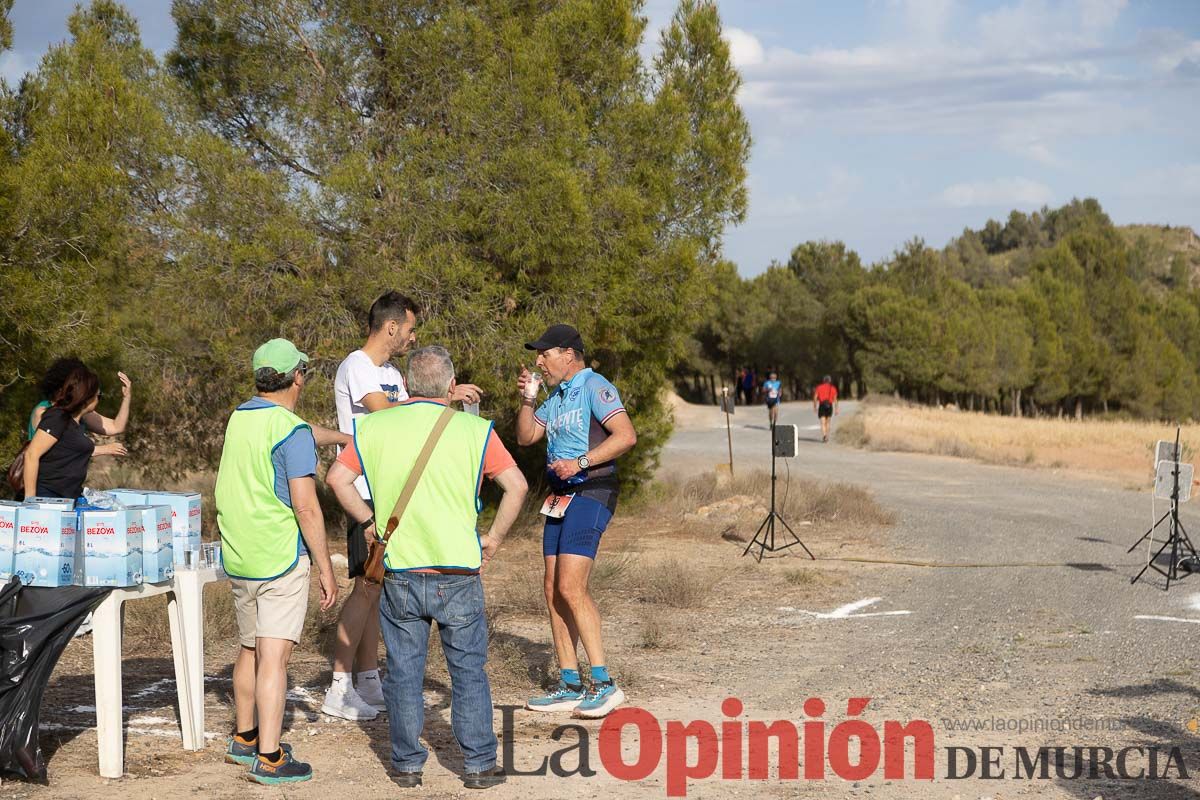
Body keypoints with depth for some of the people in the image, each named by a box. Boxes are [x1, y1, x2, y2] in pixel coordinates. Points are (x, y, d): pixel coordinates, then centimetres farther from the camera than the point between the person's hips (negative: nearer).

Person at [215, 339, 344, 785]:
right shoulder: (292, 433, -14)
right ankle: (269, 758, -8)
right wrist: (326, 569, -12)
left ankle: (244, 739, 33)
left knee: (249, 650, 20)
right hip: (281, 559, -8)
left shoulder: (240, 419, 10)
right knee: (274, 657, -7)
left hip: (238, 559, 8)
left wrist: (340, 437, 43)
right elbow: (306, 508, -18)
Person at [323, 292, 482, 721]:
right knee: (367, 587, -10)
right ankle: (339, 689, -6)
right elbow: (385, 411, -28)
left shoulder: (391, 374, 18)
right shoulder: (356, 367, -11)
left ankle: (369, 682, 16)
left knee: (377, 587, 11)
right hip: (366, 493, -9)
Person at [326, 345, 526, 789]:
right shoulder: (474, 429, -3)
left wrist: (368, 521, 10)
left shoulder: (375, 426, 2)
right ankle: (479, 764, 12)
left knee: (404, 671, 11)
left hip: (398, 571, 2)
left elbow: (337, 478, 1)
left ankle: (408, 764, 18)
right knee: (468, 670, 9)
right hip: (458, 572, -1)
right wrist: (494, 537, 3)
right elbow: (516, 485, -7)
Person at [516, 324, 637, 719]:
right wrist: (527, 398, 5)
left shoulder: (594, 387, -9)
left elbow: (626, 435, -20)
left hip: (590, 493, -9)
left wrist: (580, 462, -23)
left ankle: (604, 683, -16)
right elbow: (525, 437, 19)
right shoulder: (557, 397, 20)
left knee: (570, 587, -19)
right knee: (553, 591, 6)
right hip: (560, 497, 9)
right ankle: (570, 687, 10)